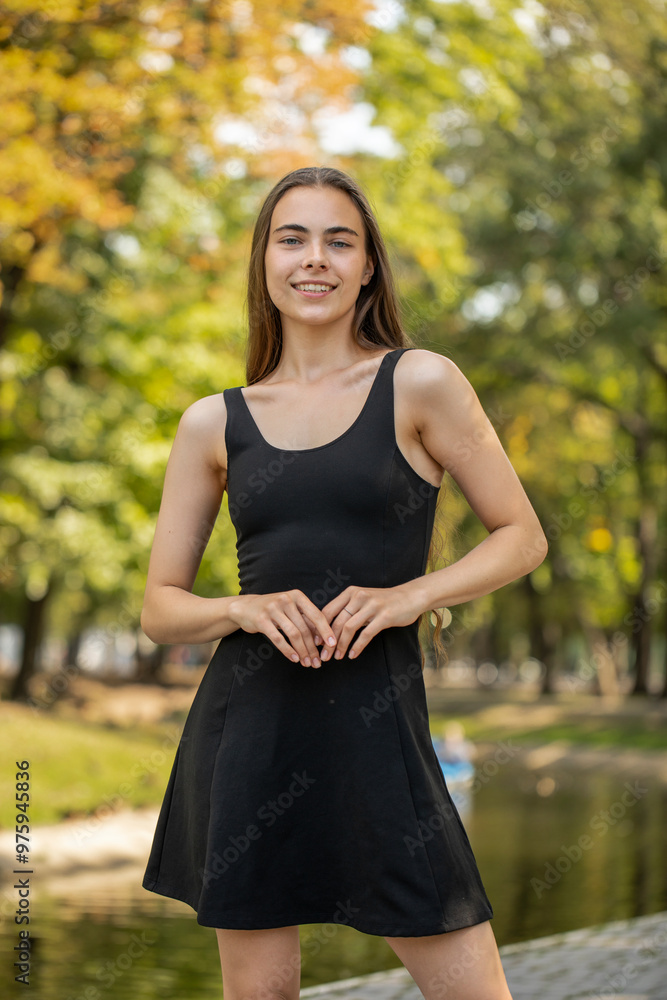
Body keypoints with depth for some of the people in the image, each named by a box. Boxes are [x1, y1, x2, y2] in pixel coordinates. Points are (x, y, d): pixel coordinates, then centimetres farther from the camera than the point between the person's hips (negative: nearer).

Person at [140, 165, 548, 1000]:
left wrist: (411, 595, -12)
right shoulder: (214, 423, 8)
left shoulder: (419, 383, 1)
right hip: (244, 732, 2)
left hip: (375, 731, -2)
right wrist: (246, 608, -11)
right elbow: (160, 608, 10)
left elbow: (521, 537, 4)